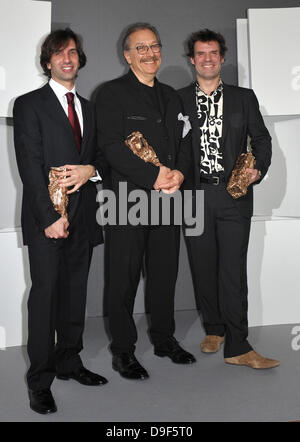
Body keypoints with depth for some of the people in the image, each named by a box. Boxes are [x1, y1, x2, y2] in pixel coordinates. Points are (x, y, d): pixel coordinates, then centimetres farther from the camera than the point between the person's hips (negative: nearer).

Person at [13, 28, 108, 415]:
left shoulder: (87, 107, 19)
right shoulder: (29, 105, 0)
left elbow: (100, 156, 19)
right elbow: (30, 166, -9)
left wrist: (90, 170, -6)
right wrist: (50, 217, -15)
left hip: (82, 216, 6)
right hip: (47, 216, -5)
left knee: (76, 292, 11)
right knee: (45, 293, -2)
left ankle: (70, 362, 25)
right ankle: (40, 380, 9)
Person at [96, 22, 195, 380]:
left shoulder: (171, 96, 17)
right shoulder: (111, 93, -3)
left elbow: (183, 142, 15)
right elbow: (112, 147, -14)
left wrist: (179, 172, -6)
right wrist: (154, 175, -19)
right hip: (127, 200, -6)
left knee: (165, 273, 14)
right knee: (124, 279, 3)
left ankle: (164, 338, 32)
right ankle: (123, 350, 18)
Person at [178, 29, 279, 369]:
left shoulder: (244, 98, 12)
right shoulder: (178, 100, 10)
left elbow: (261, 138, 13)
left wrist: (258, 169, -5)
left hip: (233, 194, -1)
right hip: (195, 194, 1)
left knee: (233, 269, -4)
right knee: (203, 267, 8)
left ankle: (237, 346, 3)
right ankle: (214, 329, 26)